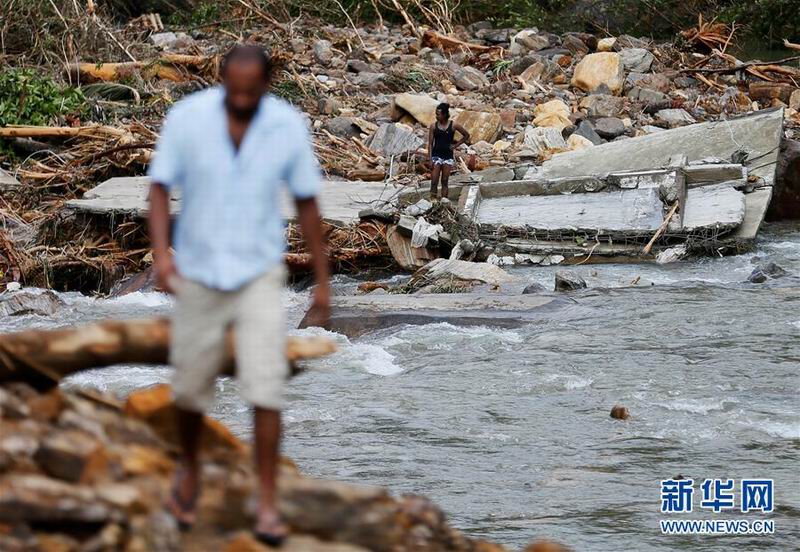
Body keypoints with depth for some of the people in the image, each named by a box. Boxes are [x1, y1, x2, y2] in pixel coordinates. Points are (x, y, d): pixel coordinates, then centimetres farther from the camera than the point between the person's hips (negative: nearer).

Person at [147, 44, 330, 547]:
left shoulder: (289, 126, -12)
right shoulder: (187, 117, -14)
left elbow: (307, 204, -1)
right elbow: (160, 190, -9)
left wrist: (323, 281, 3)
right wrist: (161, 254, -26)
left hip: (259, 275, 0)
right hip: (199, 275, 1)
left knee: (266, 388, -14)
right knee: (192, 390, 10)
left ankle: (268, 505, -5)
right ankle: (190, 468, 41)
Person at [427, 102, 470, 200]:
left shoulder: (453, 125, -1)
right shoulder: (433, 126, 0)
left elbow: (466, 135, 11)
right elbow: (430, 143, 1)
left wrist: (456, 145, 3)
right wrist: (430, 159, -6)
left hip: (448, 156, 0)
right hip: (436, 155, 0)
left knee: (445, 181, 2)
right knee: (434, 180, -8)